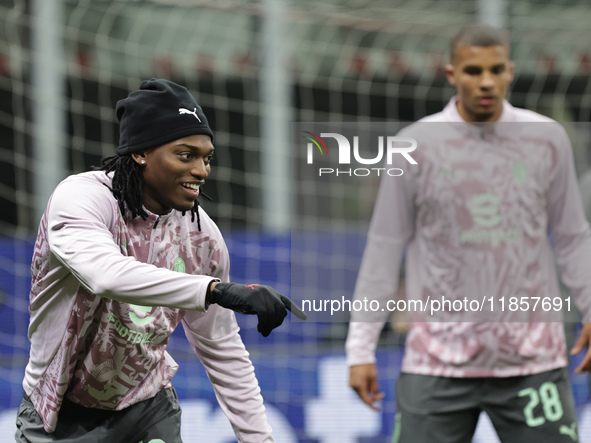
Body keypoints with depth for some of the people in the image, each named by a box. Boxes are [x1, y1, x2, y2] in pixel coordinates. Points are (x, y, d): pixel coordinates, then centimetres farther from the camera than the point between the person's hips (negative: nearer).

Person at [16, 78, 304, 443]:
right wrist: (219, 290, -51)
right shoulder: (79, 197, -21)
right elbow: (107, 274, -42)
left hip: (149, 411, 4)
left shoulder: (202, 235, -5)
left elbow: (222, 350, 3)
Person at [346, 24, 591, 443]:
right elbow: (384, 247, 4)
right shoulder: (416, 145, -1)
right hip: (438, 361, -1)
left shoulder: (548, 138, 4)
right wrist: (361, 348, 3)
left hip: (533, 361, 1)